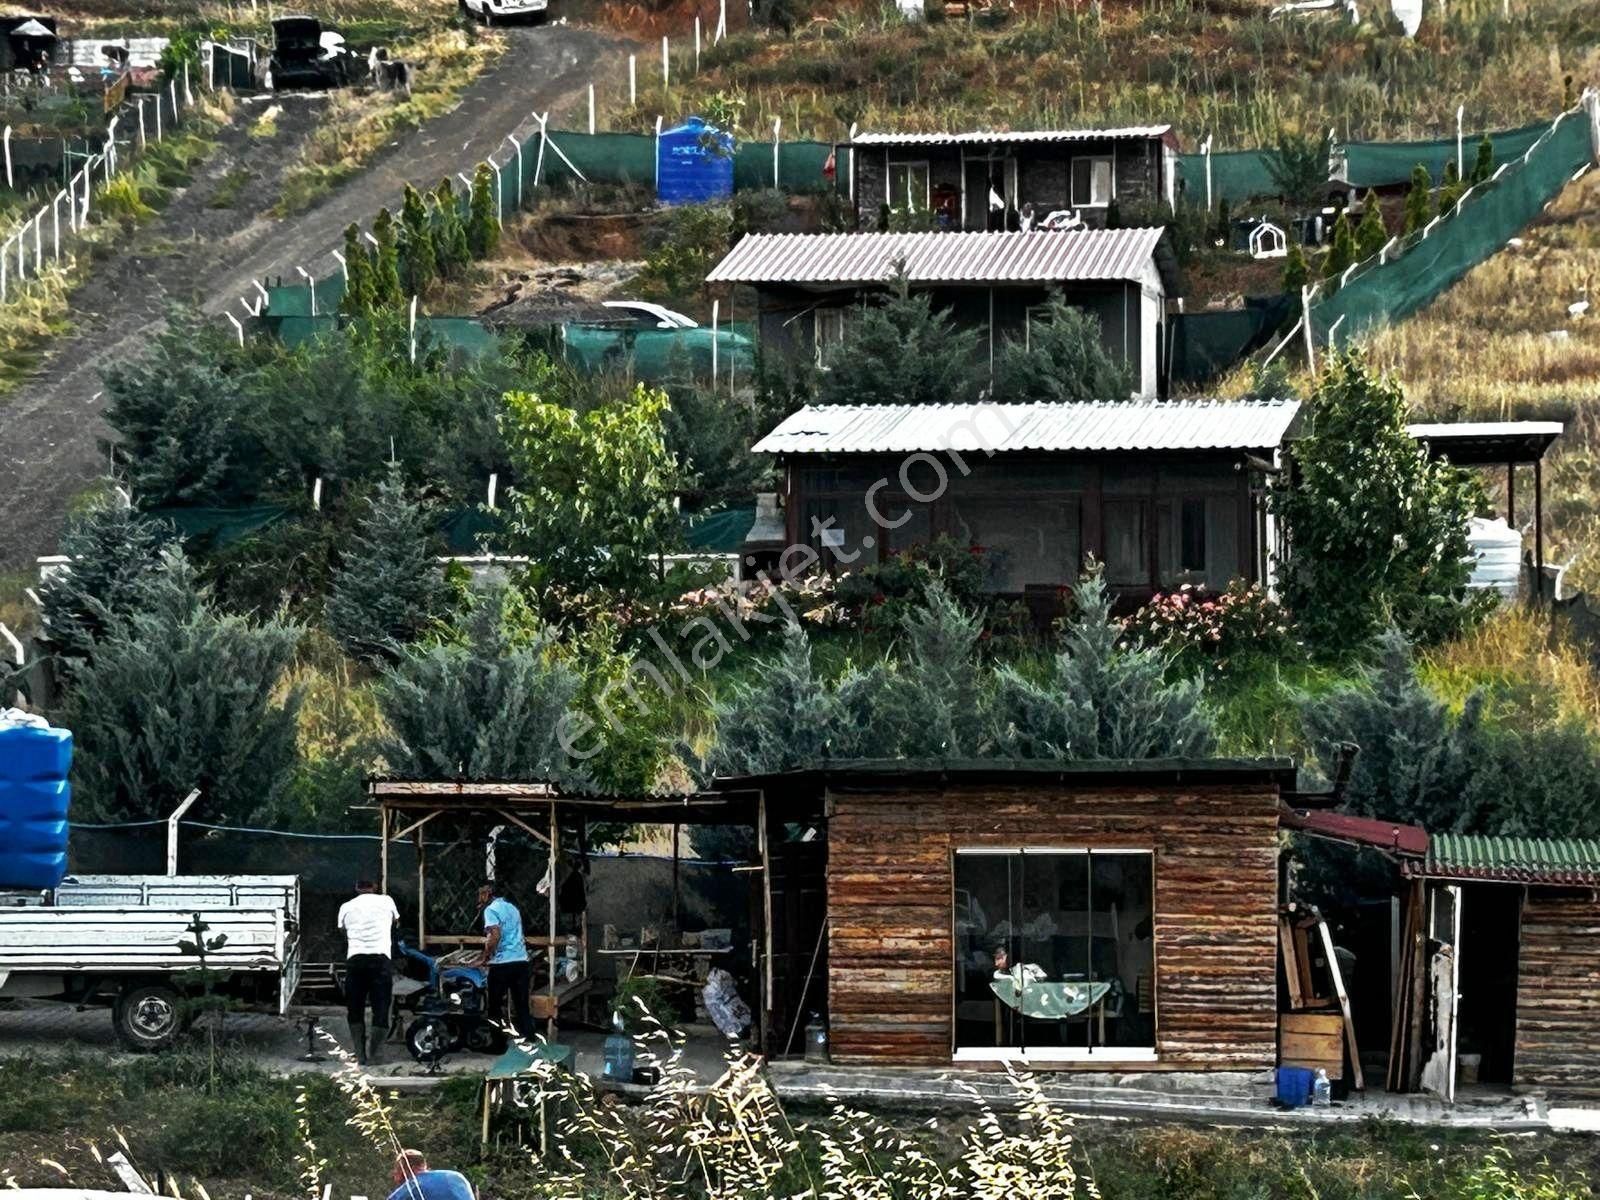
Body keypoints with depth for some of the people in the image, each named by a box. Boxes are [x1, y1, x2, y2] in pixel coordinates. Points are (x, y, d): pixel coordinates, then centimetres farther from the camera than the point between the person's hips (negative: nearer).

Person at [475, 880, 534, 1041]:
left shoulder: (491, 909, -5)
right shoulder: (512, 908, 19)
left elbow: (495, 936, -18)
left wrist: (485, 959, -9)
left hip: (502, 963, -7)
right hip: (521, 960, 7)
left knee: (495, 1004, 4)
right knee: (521, 1004, 8)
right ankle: (528, 1038, 6)